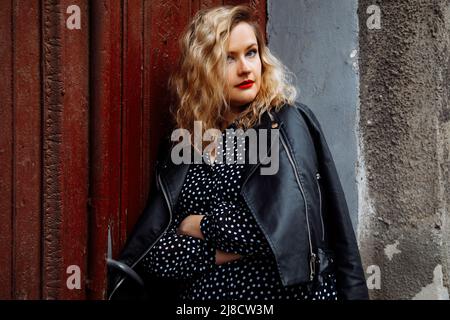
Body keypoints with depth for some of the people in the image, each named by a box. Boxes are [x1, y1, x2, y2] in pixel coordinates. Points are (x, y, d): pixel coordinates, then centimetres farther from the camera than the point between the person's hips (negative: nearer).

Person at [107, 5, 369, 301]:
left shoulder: (288, 123, -8)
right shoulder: (184, 146, 1)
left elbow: (287, 225, -21)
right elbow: (152, 252, -5)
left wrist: (198, 225, -9)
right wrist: (223, 250, -17)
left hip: (289, 288, -3)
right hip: (206, 291, 3)